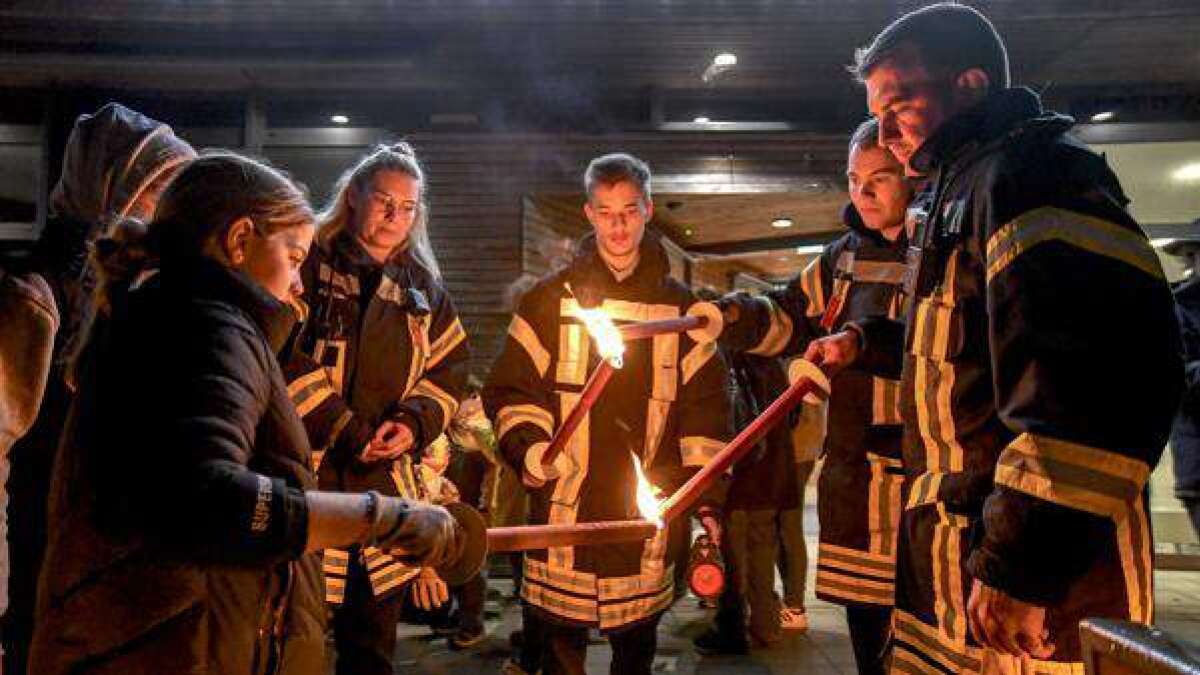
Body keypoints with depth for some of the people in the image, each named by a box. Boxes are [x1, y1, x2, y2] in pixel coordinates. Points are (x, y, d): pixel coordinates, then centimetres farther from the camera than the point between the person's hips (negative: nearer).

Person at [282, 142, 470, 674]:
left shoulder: (423, 286, 13)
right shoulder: (309, 263, -1)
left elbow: (450, 368, 12)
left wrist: (413, 422, -5)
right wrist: (342, 430, -14)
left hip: (387, 479, 4)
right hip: (307, 474, -4)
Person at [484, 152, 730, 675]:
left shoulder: (678, 305, 7)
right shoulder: (553, 298, 3)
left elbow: (704, 403, 7)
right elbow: (510, 389, 5)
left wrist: (706, 494, 2)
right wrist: (530, 450, -12)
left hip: (649, 509, 1)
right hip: (565, 503, -1)